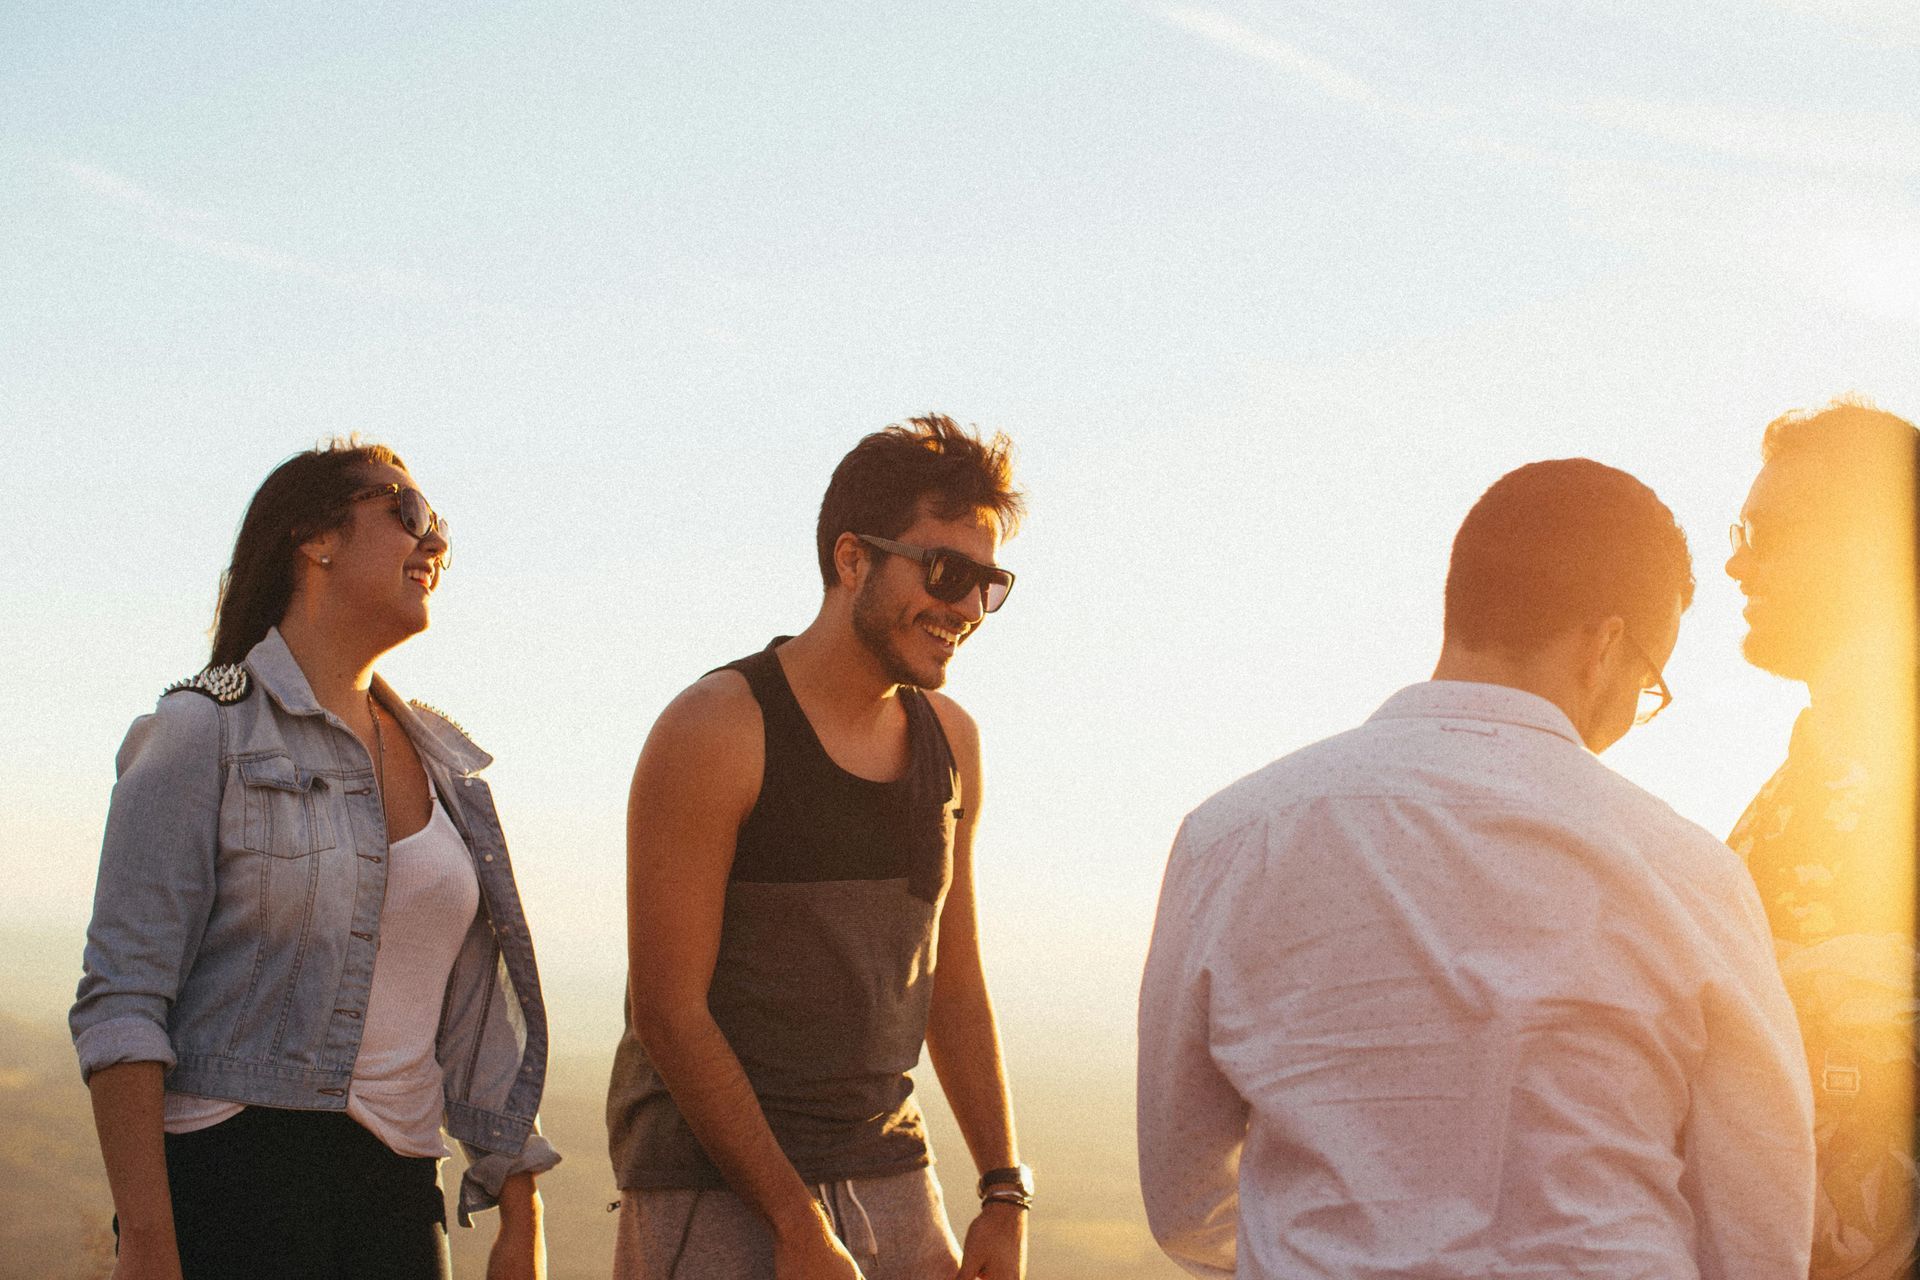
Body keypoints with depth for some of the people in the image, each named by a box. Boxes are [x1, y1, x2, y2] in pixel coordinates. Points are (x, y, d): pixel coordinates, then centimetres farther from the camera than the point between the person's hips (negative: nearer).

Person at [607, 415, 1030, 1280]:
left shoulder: (949, 741, 8)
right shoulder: (716, 731, -12)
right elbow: (668, 1009, -14)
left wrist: (1006, 1193, 7)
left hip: (892, 1186, 6)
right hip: (712, 1198, -6)